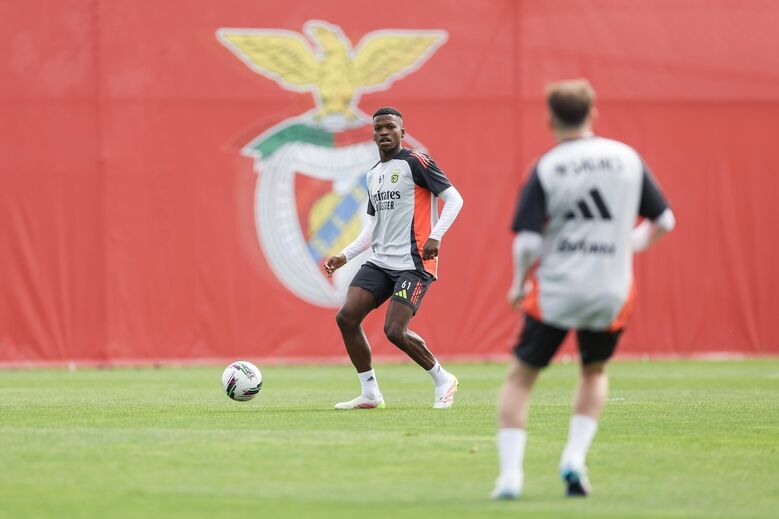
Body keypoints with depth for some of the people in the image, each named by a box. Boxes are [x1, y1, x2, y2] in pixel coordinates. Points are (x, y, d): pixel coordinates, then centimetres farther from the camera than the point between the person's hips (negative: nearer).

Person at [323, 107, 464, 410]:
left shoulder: (415, 162, -5)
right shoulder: (373, 175, 18)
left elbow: (454, 198, -9)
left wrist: (436, 236, -21)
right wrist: (344, 256, 15)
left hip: (413, 263, -8)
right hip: (379, 262, 8)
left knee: (395, 331, -17)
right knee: (346, 318, -7)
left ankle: (443, 380, 6)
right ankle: (370, 394, 3)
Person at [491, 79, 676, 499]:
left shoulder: (546, 169, -7)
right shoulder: (628, 158, 1)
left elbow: (526, 242, -14)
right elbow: (664, 220, 9)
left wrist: (519, 284, 4)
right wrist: (637, 241, 29)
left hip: (555, 290, -2)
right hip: (612, 292, 2)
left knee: (520, 377, 11)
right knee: (595, 372, 26)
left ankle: (510, 474, -1)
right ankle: (575, 458, 9)